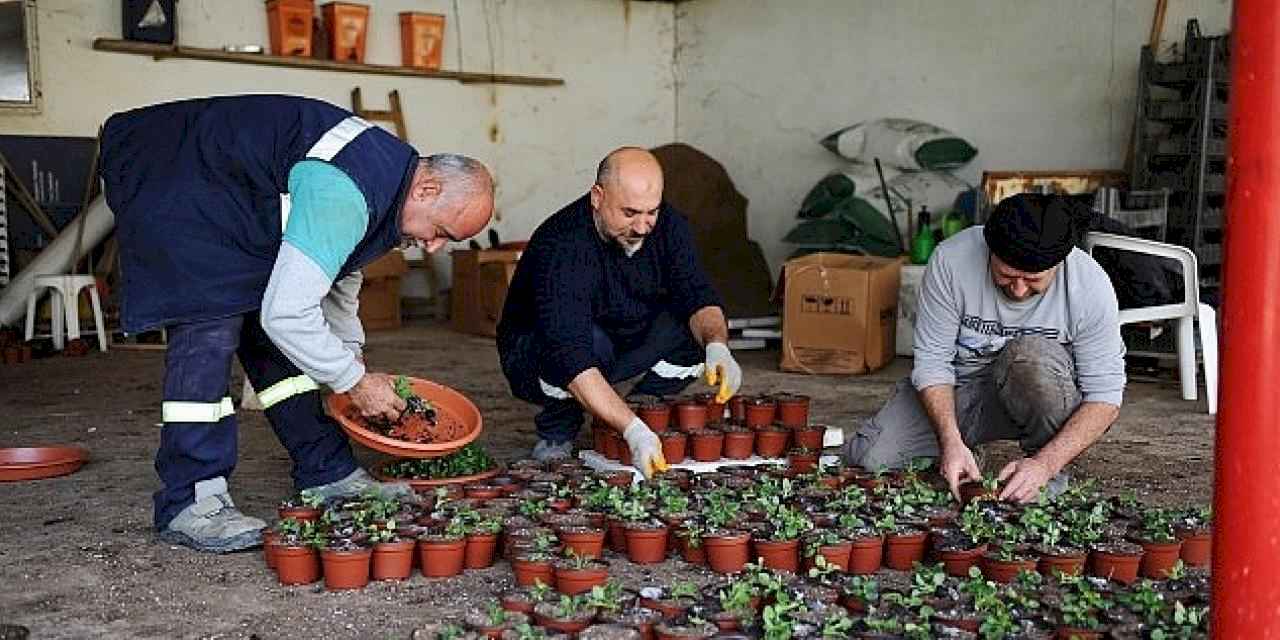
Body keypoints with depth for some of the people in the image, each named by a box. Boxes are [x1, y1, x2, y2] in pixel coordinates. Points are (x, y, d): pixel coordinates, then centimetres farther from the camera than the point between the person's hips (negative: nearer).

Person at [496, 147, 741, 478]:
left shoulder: (667, 225, -13)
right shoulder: (562, 248, -34)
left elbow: (698, 297, -15)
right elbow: (573, 359, -42)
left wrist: (717, 346, -38)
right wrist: (633, 431, -51)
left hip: (624, 346, 5)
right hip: (535, 357, -5)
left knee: (704, 330, -17)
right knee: (590, 340, -38)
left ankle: (641, 412, -1)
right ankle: (556, 433, -9)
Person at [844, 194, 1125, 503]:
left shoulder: (1091, 286, -23)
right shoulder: (951, 260, -23)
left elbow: (1105, 398, -20)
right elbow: (932, 360, -17)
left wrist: (1045, 464, -32)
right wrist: (951, 440, -30)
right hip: (958, 386, 1)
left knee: (1033, 355, -37)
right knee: (866, 458, -17)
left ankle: (1050, 478, -13)